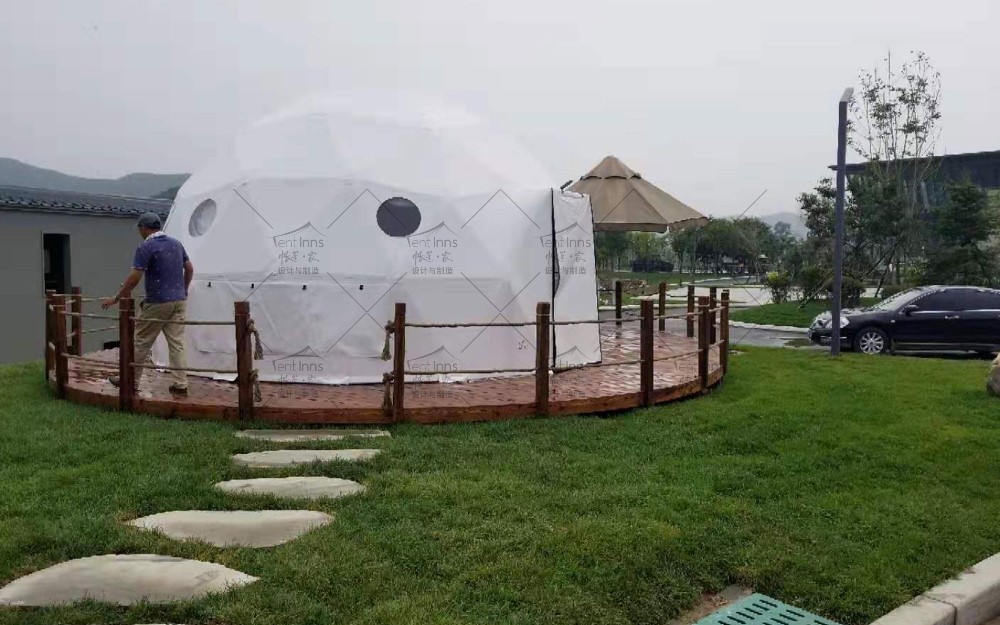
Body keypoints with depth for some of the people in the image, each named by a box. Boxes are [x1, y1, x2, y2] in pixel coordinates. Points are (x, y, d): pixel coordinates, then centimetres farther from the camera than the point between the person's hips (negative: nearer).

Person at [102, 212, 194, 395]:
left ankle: (131, 380, 19)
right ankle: (180, 384, 2)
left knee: (141, 342, 8)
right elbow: (190, 269, 16)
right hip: (179, 301, 6)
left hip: (157, 303, -6)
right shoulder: (176, 243, 10)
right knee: (176, 343, 5)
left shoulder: (145, 247, -11)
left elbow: (134, 278, -15)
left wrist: (116, 298, -5)